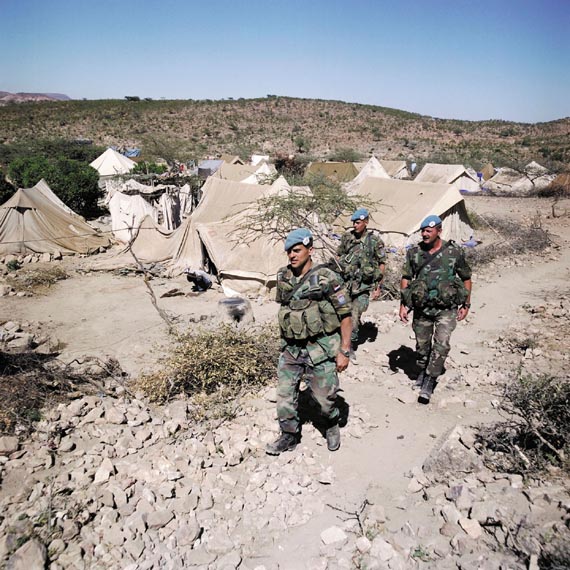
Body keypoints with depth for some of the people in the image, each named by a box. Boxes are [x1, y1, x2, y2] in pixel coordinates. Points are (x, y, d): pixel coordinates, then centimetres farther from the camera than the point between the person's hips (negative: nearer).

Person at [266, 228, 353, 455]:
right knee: (284, 394, 9)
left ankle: (332, 426, 39)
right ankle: (289, 436, 29)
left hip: (319, 349, -5)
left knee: (324, 396, 8)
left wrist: (344, 351, -12)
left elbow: (345, 315, -11)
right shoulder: (283, 277, 2)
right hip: (290, 349, 5)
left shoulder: (327, 279, -15)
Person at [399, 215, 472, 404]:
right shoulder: (414, 252, -1)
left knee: (441, 344, -14)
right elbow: (406, 279, 6)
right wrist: (403, 304, 0)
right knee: (422, 344, 13)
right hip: (422, 307, 2)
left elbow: (466, 278, 6)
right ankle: (424, 371, 40)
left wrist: (466, 304, 5)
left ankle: (428, 383, -3)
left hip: (446, 308, -2)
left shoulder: (455, 252, -6)